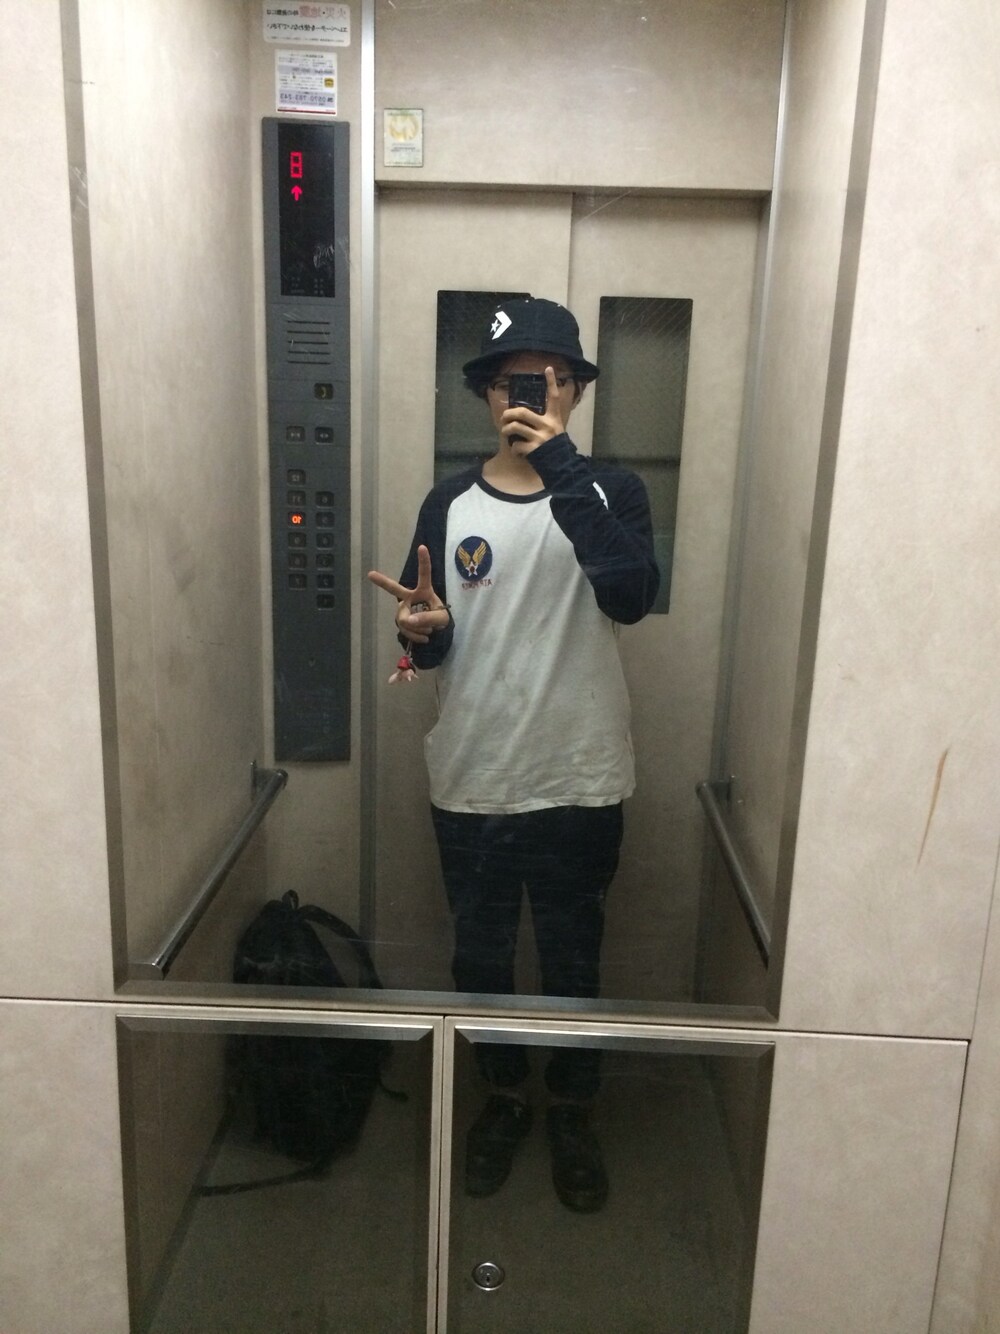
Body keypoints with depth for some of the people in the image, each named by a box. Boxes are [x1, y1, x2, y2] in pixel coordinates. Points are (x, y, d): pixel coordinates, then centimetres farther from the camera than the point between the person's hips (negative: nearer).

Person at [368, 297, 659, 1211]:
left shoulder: (611, 492, -4)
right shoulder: (450, 504, 1)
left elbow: (632, 596, -24)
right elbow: (429, 649, 4)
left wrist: (562, 469, -30)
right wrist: (423, 631, -20)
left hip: (579, 784, -2)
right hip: (472, 783, 2)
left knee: (573, 961, 15)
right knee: (481, 957, 17)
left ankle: (573, 1113, 39)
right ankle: (505, 1099, 42)